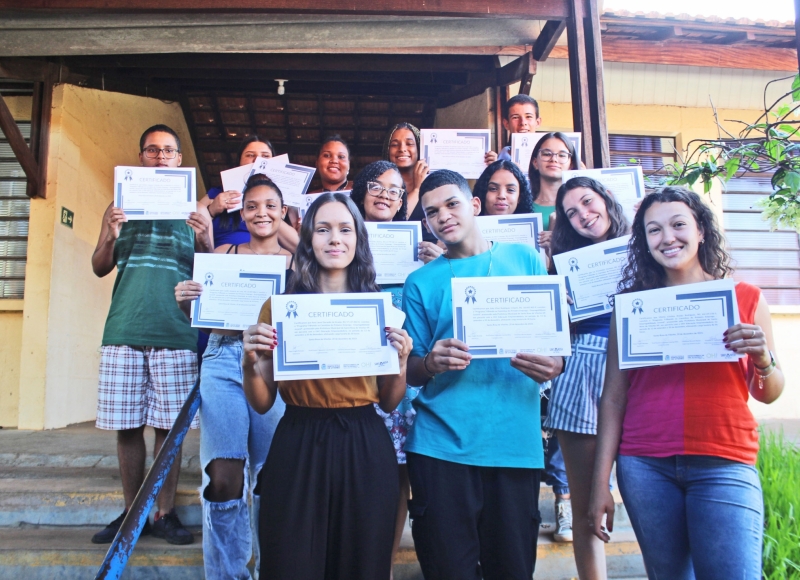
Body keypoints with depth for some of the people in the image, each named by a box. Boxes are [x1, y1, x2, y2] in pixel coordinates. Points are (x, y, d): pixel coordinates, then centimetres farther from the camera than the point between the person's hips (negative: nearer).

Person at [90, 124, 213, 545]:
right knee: (126, 425, 5)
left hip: (175, 331, -1)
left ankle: (165, 513, 12)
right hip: (124, 330, 2)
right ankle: (132, 512, 18)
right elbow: (100, 268, 12)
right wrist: (110, 237, -7)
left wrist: (206, 239, -13)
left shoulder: (193, 208, 11)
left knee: (168, 424, 1)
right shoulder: (121, 207, 15)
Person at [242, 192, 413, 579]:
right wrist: (250, 363, -15)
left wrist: (401, 361, -10)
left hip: (365, 450, 1)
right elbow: (262, 404, 4)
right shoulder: (280, 305, 0)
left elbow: (389, 403, 7)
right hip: (298, 449, -1)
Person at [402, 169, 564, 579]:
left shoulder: (526, 260, 8)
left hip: (516, 444, 1)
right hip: (441, 447, 0)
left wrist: (556, 362, -11)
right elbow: (409, 373, 6)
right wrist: (431, 363, -16)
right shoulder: (421, 281, 6)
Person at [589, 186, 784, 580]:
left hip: (724, 466, 0)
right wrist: (600, 483, 1)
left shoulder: (745, 298, 5)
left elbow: (767, 394, 12)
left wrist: (762, 359, -10)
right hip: (644, 467, 1)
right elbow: (613, 397, 3)